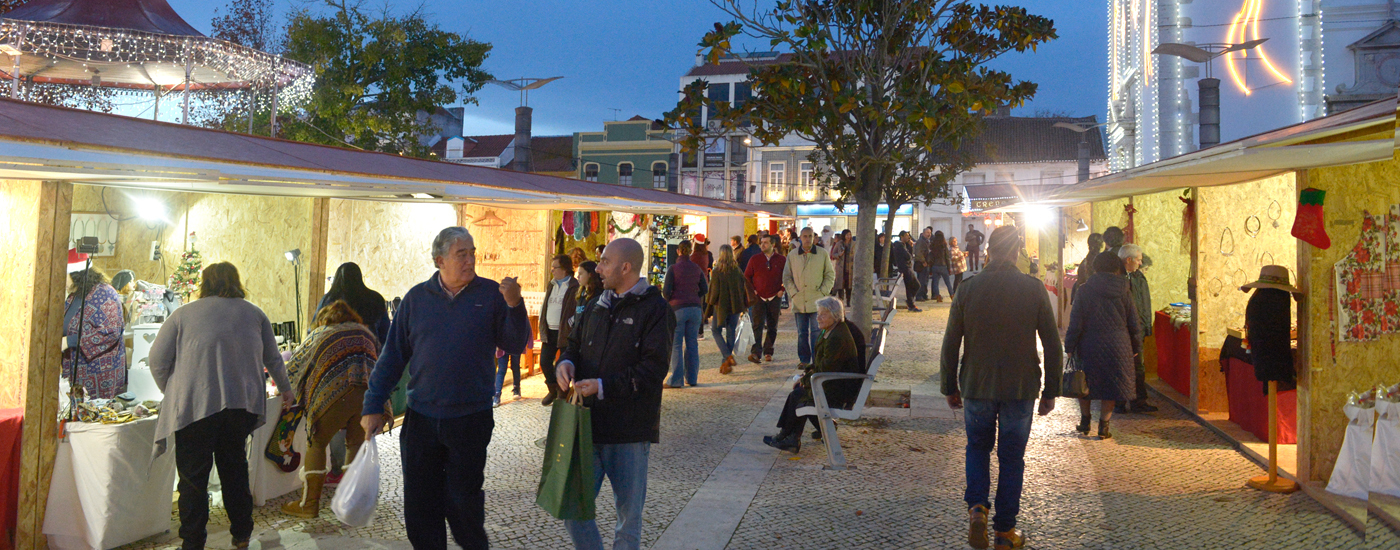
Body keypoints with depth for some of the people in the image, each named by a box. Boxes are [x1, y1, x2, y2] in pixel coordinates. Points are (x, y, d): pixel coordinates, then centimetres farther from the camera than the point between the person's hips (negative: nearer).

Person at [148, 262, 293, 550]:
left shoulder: (183, 315, 4)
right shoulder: (254, 314, 12)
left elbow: (157, 361, 4)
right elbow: (272, 359, 21)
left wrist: (174, 394, 19)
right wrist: (286, 390, 36)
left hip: (194, 406, -3)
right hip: (242, 404, 3)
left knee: (193, 476, 5)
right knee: (234, 469, 17)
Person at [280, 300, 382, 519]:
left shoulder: (318, 334, 25)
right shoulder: (365, 333, 31)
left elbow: (293, 367, 32)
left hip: (336, 391, -3)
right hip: (370, 389, 3)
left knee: (317, 443, 11)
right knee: (357, 444, 17)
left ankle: (309, 504, 13)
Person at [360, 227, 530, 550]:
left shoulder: (491, 294, -2)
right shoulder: (417, 298, 2)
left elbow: (515, 346, -7)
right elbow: (393, 355, 4)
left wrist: (514, 306, -21)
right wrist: (373, 406, 1)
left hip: (471, 420, -2)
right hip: (421, 418, 2)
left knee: (464, 499, 9)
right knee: (420, 503, 9)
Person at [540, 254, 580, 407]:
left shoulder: (575, 287, -9)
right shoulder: (551, 285, 15)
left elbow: (579, 311, -12)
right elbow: (544, 305, 21)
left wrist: (570, 326, -17)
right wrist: (542, 325, 11)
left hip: (565, 333, -7)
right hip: (549, 332, 7)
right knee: (544, 362, 6)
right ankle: (553, 390, 25)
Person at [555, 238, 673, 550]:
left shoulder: (654, 309, -8)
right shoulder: (598, 307, 14)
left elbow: (653, 369, -16)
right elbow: (575, 345, 22)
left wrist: (603, 386, -21)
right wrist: (566, 363, -2)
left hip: (630, 430, -6)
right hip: (589, 425, 6)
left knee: (629, 516, 8)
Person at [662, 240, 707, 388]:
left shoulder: (673, 268, -8)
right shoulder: (697, 269, 6)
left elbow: (666, 291, -10)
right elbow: (704, 289, 8)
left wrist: (667, 301, 9)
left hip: (678, 308, -4)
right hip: (695, 308, 4)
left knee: (676, 344, 0)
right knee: (692, 343, 11)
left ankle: (676, 380, -1)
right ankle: (692, 378, 15)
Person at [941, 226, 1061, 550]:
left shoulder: (968, 289, -5)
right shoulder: (1034, 290, -6)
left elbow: (950, 344, -2)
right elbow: (1052, 345, -4)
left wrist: (950, 387, 9)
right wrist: (1051, 391, 5)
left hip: (976, 387, 1)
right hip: (1021, 389, 0)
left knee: (977, 447, 21)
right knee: (1012, 457, 12)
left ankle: (977, 507, 0)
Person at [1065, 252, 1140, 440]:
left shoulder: (1085, 290, -5)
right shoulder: (1123, 291, -2)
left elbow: (1076, 320, -5)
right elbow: (1133, 322, 4)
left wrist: (1070, 346, 2)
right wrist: (1136, 347, 15)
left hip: (1089, 345, -1)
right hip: (1117, 346, 1)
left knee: (1084, 383, 15)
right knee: (1111, 386, 8)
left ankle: (1085, 421, 21)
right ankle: (1103, 426, 7)